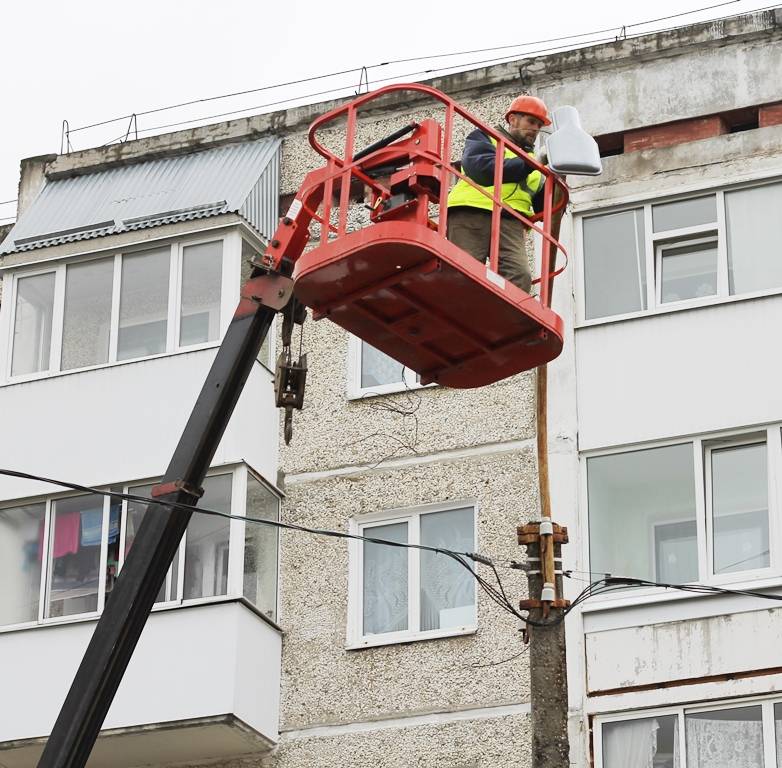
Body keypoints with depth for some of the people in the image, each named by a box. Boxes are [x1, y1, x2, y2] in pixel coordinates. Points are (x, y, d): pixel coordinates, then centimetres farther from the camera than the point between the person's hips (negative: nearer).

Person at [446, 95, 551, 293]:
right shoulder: (485, 137, 19)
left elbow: (543, 208, 24)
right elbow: (482, 168, -6)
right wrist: (527, 164, -5)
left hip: (510, 222, 4)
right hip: (471, 213, -4)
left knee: (520, 277, -21)